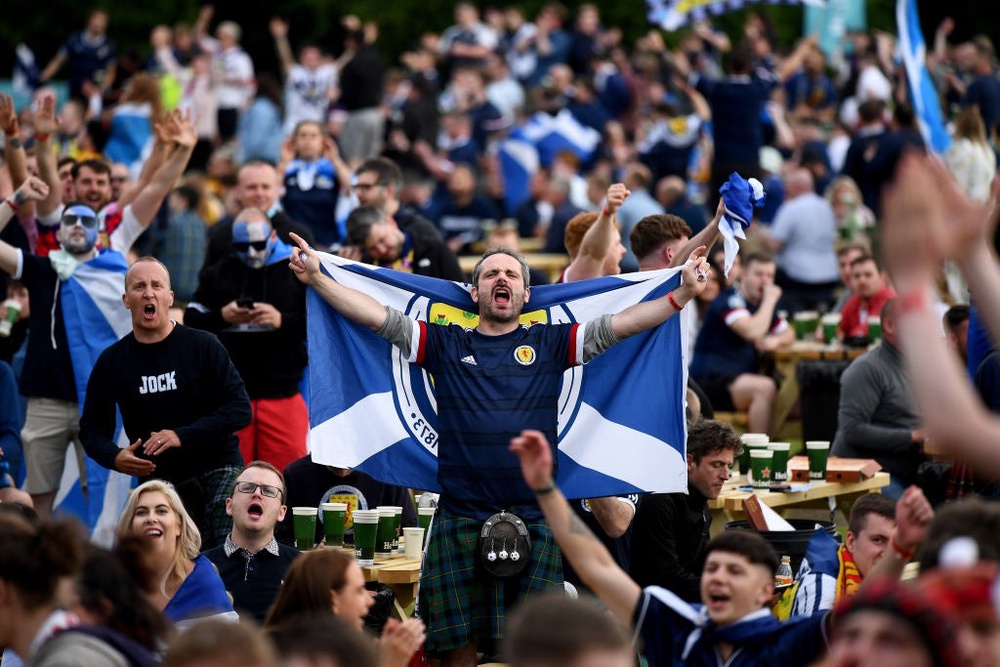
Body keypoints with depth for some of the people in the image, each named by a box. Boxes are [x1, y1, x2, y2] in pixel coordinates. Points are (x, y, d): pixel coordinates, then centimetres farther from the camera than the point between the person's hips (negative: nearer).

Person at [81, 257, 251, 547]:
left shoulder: (203, 346, -1)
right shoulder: (112, 360, 7)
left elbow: (240, 410, -6)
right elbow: (92, 428, 13)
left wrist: (182, 436, -18)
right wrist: (114, 457, -10)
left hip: (216, 468, -3)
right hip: (156, 477, 3)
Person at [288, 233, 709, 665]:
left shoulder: (550, 345, 11)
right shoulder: (445, 345, 12)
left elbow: (622, 323, 5)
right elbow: (376, 316, 7)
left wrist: (683, 293, -6)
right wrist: (317, 278, -2)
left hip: (534, 518, 0)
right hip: (460, 520, 0)